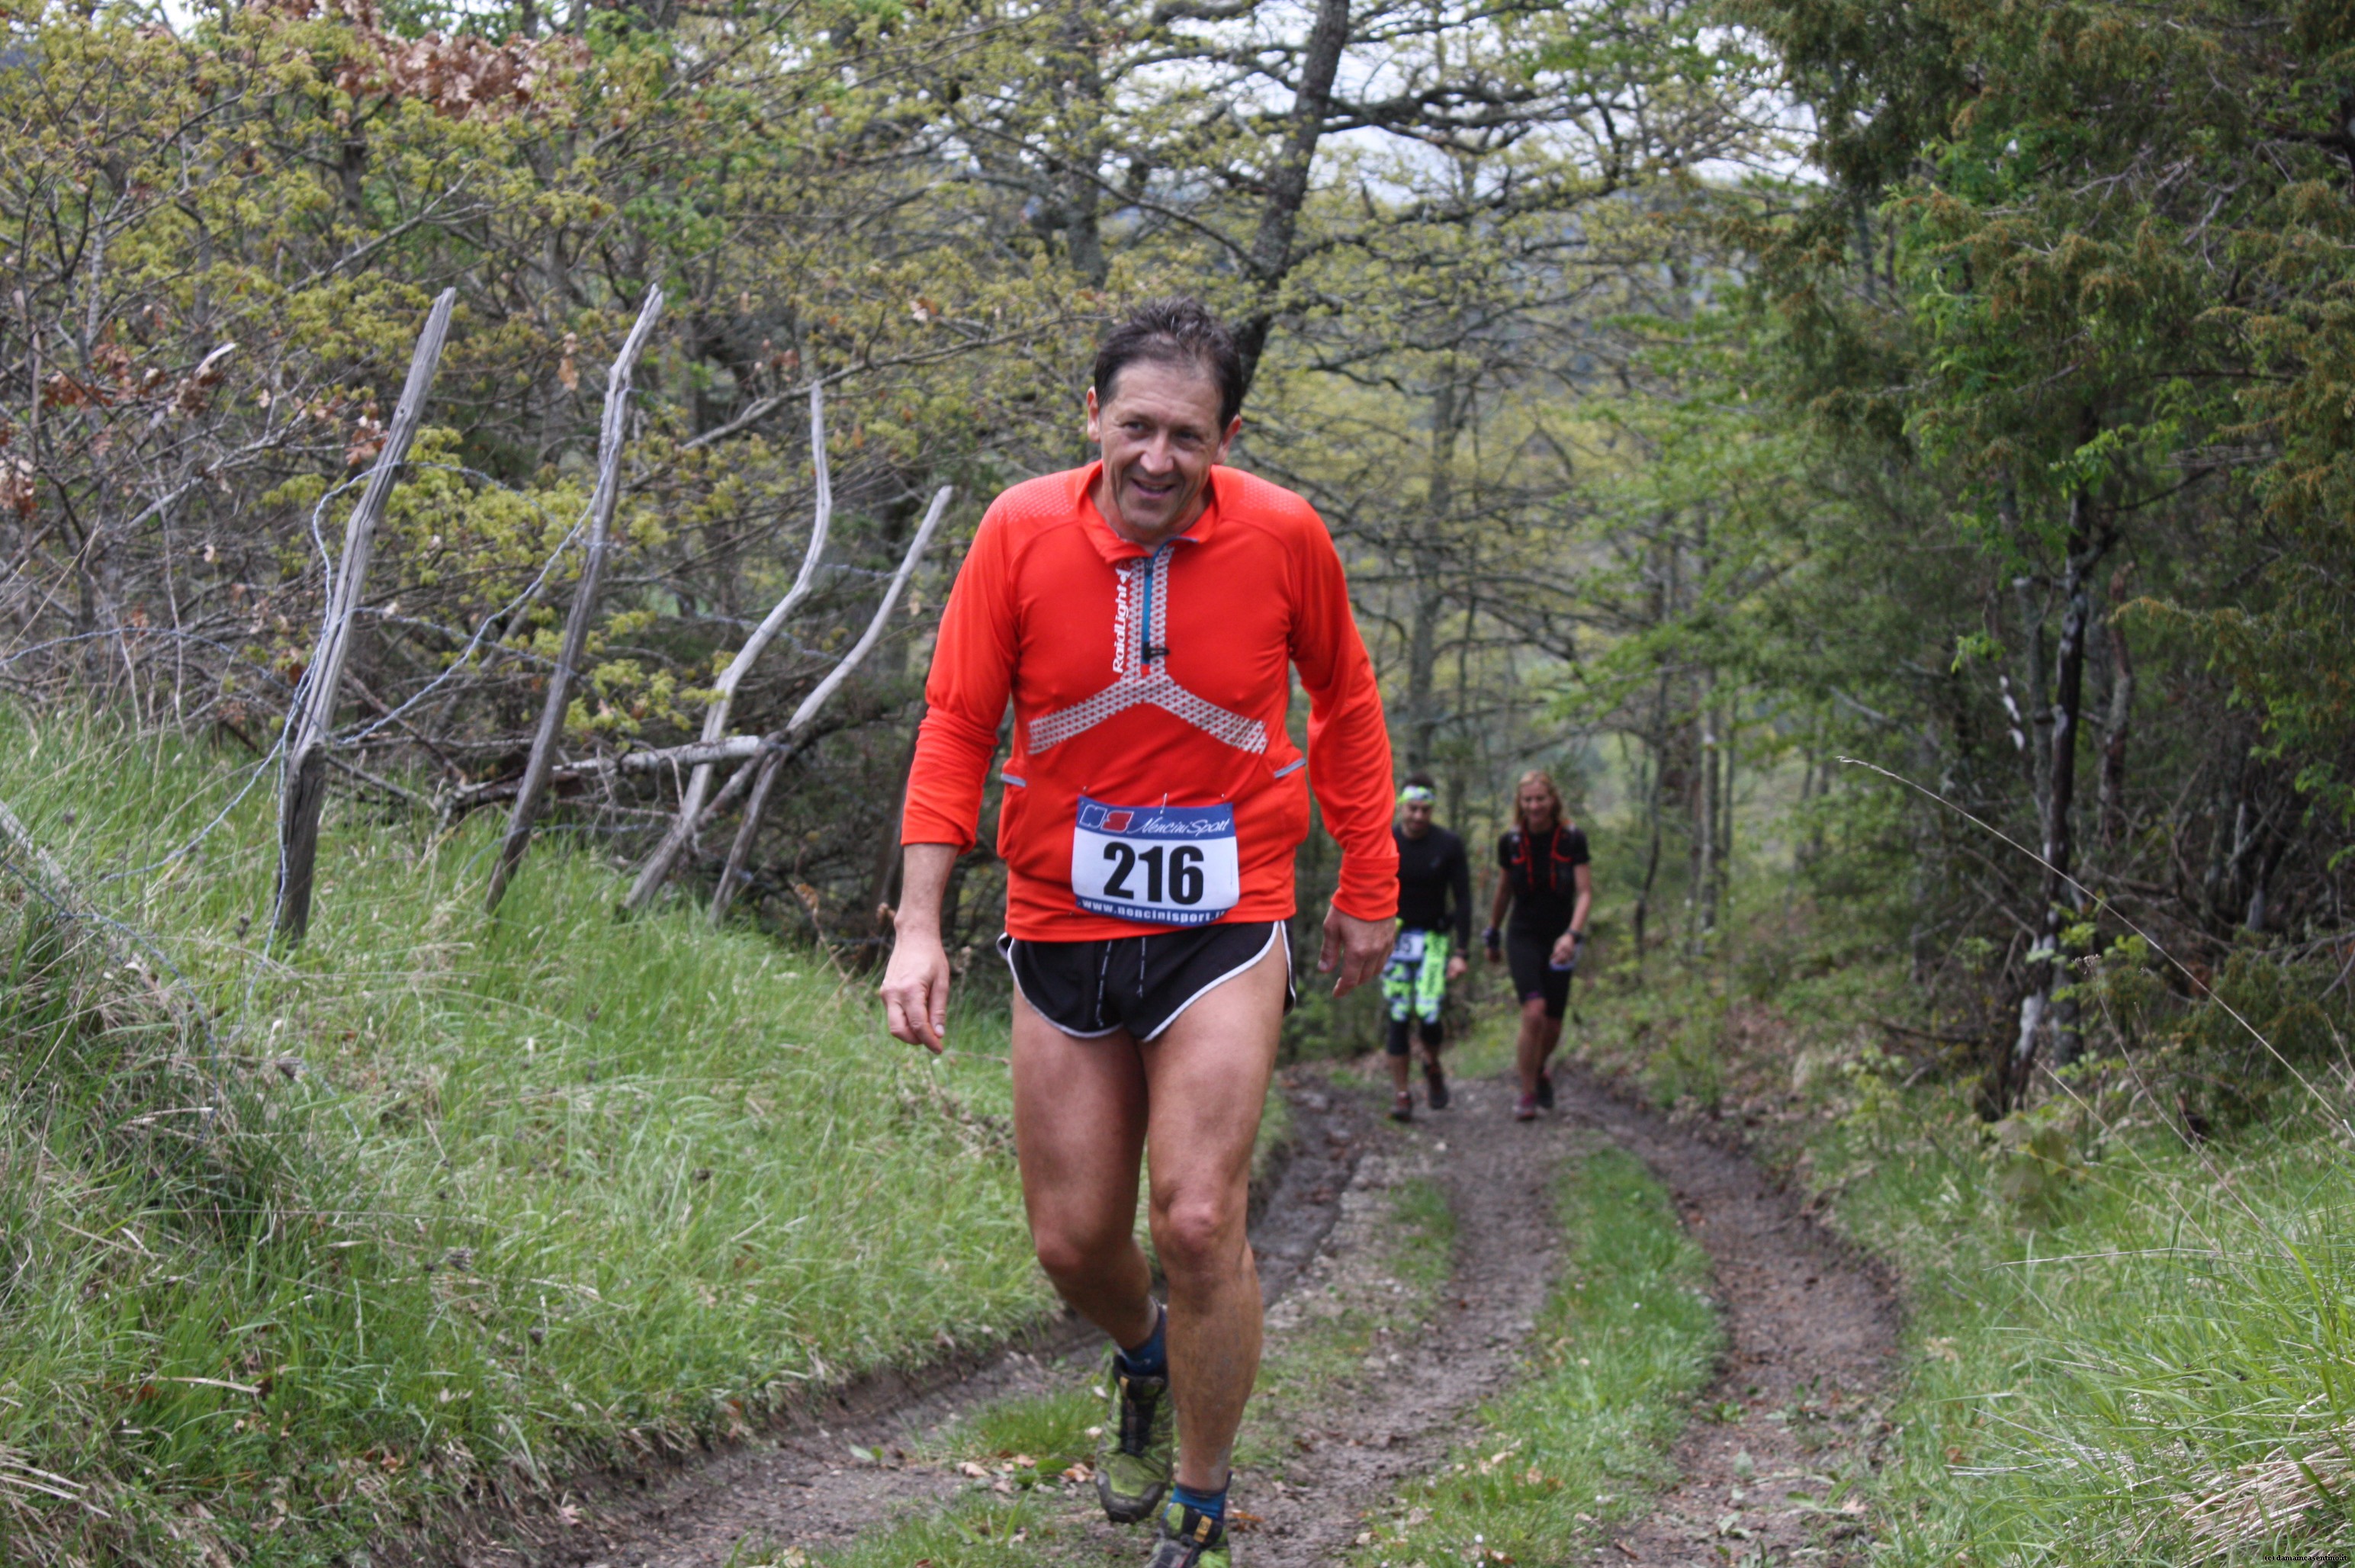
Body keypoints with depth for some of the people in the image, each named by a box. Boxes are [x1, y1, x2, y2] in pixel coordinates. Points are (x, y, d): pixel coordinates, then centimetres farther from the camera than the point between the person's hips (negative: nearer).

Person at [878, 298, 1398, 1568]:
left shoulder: (1283, 536, -9)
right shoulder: (1022, 531, -9)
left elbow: (1345, 701, 8)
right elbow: (955, 725, -3)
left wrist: (1368, 888, 11)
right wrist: (918, 925, -9)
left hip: (1224, 924, -2)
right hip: (1061, 926, 2)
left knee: (1198, 1222, -12)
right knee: (1072, 1241, 7)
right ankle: (1147, 1364, 43)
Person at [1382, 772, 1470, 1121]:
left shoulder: (1449, 846, -7)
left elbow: (1463, 899, -5)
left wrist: (1461, 952, -11)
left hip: (1434, 937, -1)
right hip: (1393, 936, 1)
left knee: (1428, 1014, -14)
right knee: (1398, 1017, -5)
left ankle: (1432, 1066, 17)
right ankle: (1400, 1095, 2)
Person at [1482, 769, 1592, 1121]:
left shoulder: (1573, 840, -6)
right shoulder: (1511, 843, -1)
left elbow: (1585, 893, -8)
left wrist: (1572, 934, -23)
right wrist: (1492, 936, 21)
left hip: (1559, 942, 0)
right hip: (1523, 937, 0)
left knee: (1552, 1024, 5)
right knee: (1534, 1011, -21)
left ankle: (1542, 1069, 40)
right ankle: (1528, 1095, -10)